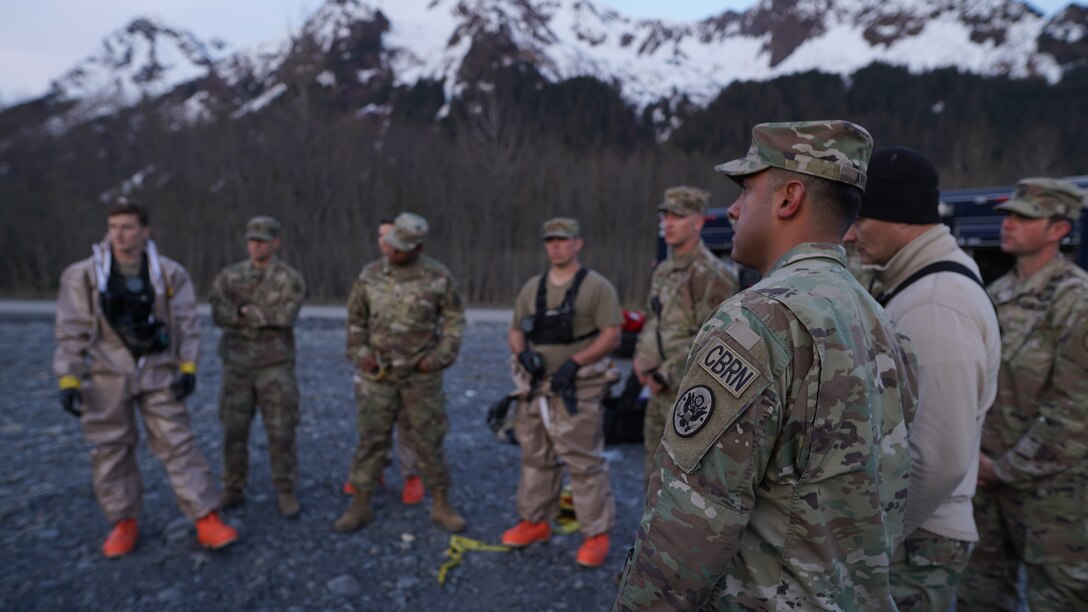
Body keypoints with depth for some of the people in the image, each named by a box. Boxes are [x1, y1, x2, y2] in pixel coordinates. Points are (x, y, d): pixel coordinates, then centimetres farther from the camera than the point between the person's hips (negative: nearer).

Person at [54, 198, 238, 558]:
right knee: (111, 450, 9)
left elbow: (187, 324, 0)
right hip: (107, 376, 1)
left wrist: (188, 367, -6)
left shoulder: (170, 274, -4)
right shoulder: (83, 276, -5)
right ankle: (124, 523, 26)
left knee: (178, 444, -1)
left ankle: (206, 520, 4)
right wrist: (68, 380, -7)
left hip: (158, 373, 0)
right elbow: (72, 332, -3)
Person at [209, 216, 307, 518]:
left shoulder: (290, 279, -3)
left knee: (281, 432, 1)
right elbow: (220, 315, -10)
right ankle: (233, 490, 24)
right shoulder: (229, 276, 4)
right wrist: (265, 317, -18)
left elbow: (285, 317, -19)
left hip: (275, 367, -2)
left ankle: (286, 492, 14)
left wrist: (245, 310, -11)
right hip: (236, 366, 3)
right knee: (234, 431, 9)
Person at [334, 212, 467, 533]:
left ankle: (441, 506, 19)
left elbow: (454, 319, 2)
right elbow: (355, 318, 11)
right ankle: (360, 505, 21)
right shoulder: (370, 274, 1)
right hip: (377, 374, 2)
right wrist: (359, 353, -1)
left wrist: (440, 357, -7)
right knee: (371, 439, 8)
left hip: (422, 375, -2)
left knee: (428, 440, 6)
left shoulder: (439, 277, -6)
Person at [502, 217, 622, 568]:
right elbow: (515, 331, 15)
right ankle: (535, 521, 31)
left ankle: (597, 535, 11)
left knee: (585, 464, -2)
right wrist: (522, 353, -6)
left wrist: (575, 362, -20)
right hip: (535, 388, 6)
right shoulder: (532, 287, 13)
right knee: (536, 459, 15)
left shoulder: (596, 287, -4)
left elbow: (612, 336, -10)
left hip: (576, 391, -5)